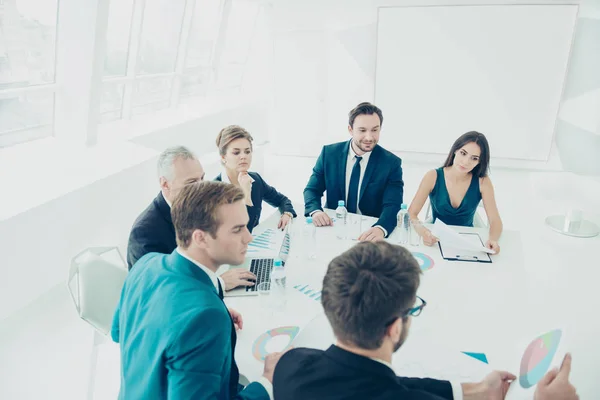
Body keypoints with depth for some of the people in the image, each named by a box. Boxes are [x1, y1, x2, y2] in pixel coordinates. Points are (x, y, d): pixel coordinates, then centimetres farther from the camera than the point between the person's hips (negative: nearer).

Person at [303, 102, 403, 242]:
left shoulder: (391, 163, -7)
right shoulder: (329, 153, -2)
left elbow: (392, 205, -15)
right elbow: (312, 189, 1)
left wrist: (380, 229, -38)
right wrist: (316, 211, -22)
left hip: (369, 232, 0)